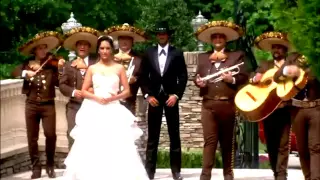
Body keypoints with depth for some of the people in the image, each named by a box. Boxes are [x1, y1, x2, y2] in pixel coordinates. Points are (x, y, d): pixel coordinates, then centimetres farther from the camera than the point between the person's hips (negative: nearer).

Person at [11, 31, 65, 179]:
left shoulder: (51, 65, 1)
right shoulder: (28, 64, 6)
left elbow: (58, 83, -9)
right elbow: (14, 73, -4)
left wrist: (60, 68, -22)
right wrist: (25, 73, -21)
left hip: (48, 105, -2)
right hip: (31, 105, 2)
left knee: (50, 135, -9)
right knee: (32, 138, 4)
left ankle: (50, 165, 9)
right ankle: (36, 167, 14)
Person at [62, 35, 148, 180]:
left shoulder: (119, 68, 6)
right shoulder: (92, 69, 8)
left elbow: (127, 91, 5)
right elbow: (83, 91, 6)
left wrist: (113, 98, -12)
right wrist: (97, 98, -11)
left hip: (114, 111, -1)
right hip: (95, 112, 1)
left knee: (117, 148, -9)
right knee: (92, 148, -5)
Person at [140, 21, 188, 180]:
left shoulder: (177, 53, 4)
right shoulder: (148, 53, 7)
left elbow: (183, 77, 1)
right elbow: (143, 76, 7)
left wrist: (176, 95, -9)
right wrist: (147, 95, -4)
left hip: (171, 98, -1)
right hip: (154, 98, 1)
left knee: (174, 136, 2)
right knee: (152, 137, 1)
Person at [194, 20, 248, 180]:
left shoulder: (236, 56, 9)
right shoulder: (203, 57, 18)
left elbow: (244, 77, 3)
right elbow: (197, 76, 15)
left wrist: (233, 79, -16)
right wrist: (198, 81, -7)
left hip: (228, 104, -1)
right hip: (209, 104, 1)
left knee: (227, 141, 7)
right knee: (209, 140, -7)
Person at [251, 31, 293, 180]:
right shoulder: (264, 65, 15)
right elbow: (252, 80, 6)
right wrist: (254, 79, -16)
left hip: (285, 110, -2)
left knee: (283, 145, -6)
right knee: (271, 145, 6)